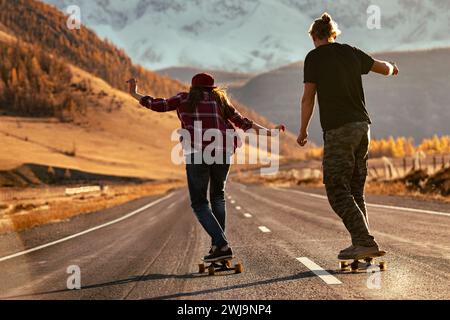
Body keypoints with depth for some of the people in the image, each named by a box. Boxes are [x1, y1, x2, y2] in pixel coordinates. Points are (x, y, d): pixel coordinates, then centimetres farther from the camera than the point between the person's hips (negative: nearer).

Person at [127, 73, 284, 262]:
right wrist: (267, 132, 21)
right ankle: (217, 245, 19)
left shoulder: (185, 98, 14)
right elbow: (242, 122, 15)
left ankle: (222, 245, -12)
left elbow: (158, 105, 9)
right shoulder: (220, 100, 20)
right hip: (222, 152, 3)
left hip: (197, 153, -3)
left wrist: (135, 94, 21)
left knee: (199, 203, 5)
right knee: (218, 196, 25)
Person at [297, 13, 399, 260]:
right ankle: (362, 242, 14)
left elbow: (308, 98, -4)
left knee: (338, 191, -4)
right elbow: (384, 68, 24)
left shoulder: (314, 57, -3)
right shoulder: (351, 53, 11)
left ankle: (364, 242, -14)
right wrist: (391, 67, 48)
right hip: (362, 126, 6)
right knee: (355, 190, 14)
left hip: (338, 130, -6)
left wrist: (303, 131, 7)